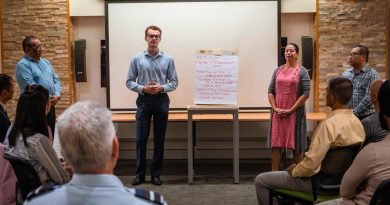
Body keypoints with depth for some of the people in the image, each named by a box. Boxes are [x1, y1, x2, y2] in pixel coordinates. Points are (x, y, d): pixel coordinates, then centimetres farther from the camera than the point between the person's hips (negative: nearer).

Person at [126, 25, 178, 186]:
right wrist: (143, 88, -14)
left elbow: (174, 82, 4)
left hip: (161, 101, 1)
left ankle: (156, 174, 15)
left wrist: (162, 88, -14)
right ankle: (140, 174, 11)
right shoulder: (137, 59, 1)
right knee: (141, 139, 0)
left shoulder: (168, 59, 2)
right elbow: (129, 82, 2)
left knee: (159, 140, 5)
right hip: (144, 100, 0)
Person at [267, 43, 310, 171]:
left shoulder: (302, 71, -2)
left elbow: (306, 93, -9)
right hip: (278, 114, 4)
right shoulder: (278, 71, 10)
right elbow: (270, 91, 8)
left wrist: (291, 110, -14)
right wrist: (275, 108, -6)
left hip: (295, 113, -3)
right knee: (275, 143, 3)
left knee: (296, 144, 4)